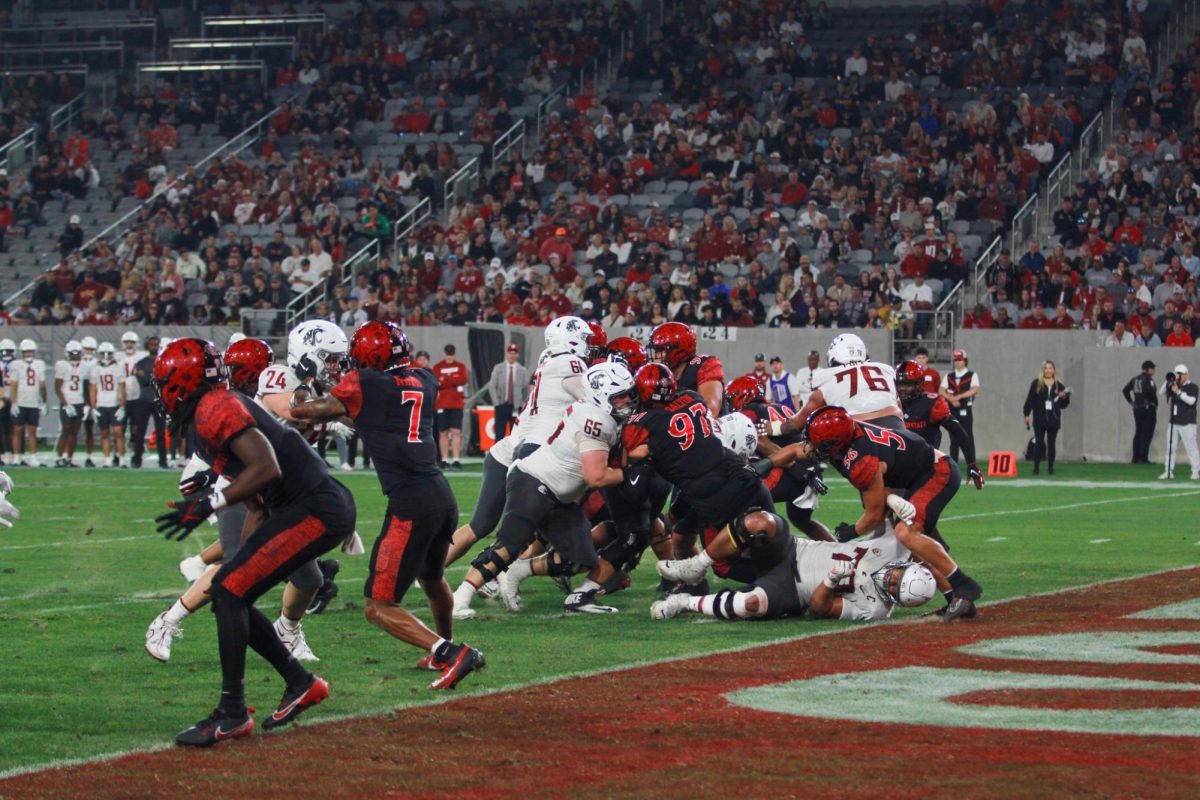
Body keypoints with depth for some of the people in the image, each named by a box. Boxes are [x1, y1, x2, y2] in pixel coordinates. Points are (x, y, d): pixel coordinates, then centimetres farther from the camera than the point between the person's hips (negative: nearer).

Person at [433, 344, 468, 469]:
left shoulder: (460, 366, 8)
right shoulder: (437, 367, 5)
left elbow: (464, 379, -9)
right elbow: (437, 383, -8)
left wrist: (446, 379, -11)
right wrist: (454, 381, -12)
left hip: (456, 404, 0)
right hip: (442, 405, 0)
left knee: (456, 432, -7)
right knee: (443, 433, 2)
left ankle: (456, 460, -9)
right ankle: (444, 460, 6)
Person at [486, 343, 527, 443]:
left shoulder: (523, 370, 5)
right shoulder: (498, 368, 4)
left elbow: (526, 388, 9)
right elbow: (491, 386, 3)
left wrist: (522, 404, 2)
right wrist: (496, 402, -5)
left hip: (516, 406, 1)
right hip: (502, 405, -1)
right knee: (499, 433, -3)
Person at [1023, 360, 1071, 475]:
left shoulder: (1059, 386, 8)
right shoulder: (1036, 384, 1)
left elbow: (1063, 405, 12)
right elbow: (1029, 400, 0)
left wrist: (1064, 397, -8)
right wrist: (1027, 414, -5)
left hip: (1054, 419, 2)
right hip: (1039, 419, -2)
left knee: (1051, 444, 4)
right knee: (1039, 443, -2)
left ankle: (1050, 468, 9)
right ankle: (1036, 467, 3)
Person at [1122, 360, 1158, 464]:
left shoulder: (1135, 379, 12)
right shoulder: (1148, 379, -12)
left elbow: (1125, 390, 16)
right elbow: (1151, 393, -25)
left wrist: (1131, 402, 14)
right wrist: (1155, 404, -12)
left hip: (1137, 409, 8)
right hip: (1148, 408, -8)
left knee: (1138, 433, 13)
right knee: (1146, 434, -6)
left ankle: (1135, 458, 13)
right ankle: (1143, 458, -9)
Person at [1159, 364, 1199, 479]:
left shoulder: (1193, 387, -4)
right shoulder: (1173, 386, 13)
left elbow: (1191, 400, -18)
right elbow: (1161, 392, 8)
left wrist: (1178, 392, -23)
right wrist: (1167, 381, -5)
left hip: (1187, 424, -6)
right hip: (1173, 423, 6)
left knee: (1191, 448, -8)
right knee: (1171, 447, 5)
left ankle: (1196, 471, -5)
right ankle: (1169, 471, 8)